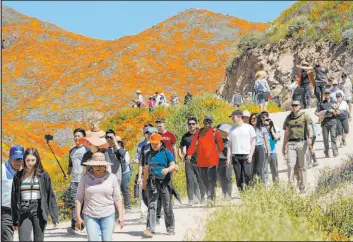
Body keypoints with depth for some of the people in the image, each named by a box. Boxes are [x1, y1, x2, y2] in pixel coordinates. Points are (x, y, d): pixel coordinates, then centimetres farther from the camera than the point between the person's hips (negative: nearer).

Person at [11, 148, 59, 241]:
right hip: (24, 212, 1)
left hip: (39, 211, -1)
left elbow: (50, 195, 3)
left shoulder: (43, 175, 2)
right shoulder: (18, 176, 7)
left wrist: (54, 216, -2)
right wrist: (15, 220, 5)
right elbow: (14, 198, 9)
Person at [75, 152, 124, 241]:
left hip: (108, 215, 0)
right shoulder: (85, 178, 0)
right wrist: (78, 217, -3)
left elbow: (117, 198, 4)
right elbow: (79, 198, 2)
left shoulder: (111, 178, 1)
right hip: (90, 216, 0)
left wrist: (120, 215, -2)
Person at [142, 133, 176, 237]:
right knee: (151, 205, -9)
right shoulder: (149, 154, 13)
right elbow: (146, 169, 21)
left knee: (167, 207, 5)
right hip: (152, 182, 2)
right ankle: (150, 229, -17)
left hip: (164, 182, -2)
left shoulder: (166, 152, 1)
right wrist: (144, 182, 23)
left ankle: (170, 229, 18)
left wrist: (167, 169, -25)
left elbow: (173, 165, -4)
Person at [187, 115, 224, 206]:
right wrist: (189, 154, -10)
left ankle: (210, 198, -16)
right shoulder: (198, 132, 9)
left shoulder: (215, 132, 1)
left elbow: (220, 146, 6)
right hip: (201, 160, 4)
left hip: (212, 160, -4)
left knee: (211, 179, -11)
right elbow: (193, 144, 3)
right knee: (205, 180, 9)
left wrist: (215, 153, 4)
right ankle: (211, 197, 21)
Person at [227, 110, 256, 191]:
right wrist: (228, 157, 7)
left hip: (246, 155, -3)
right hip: (235, 156, 3)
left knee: (248, 174, -14)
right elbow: (229, 145, 15)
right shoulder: (232, 129, 15)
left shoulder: (249, 127, 6)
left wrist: (250, 155, -7)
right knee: (238, 177, 0)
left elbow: (253, 142, 4)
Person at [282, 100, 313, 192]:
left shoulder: (305, 116, 6)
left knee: (302, 166, 1)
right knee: (290, 164, -11)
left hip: (301, 142, -3)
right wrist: (284, 146, 21)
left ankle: (302, 187, 7)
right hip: (291, 143, 3)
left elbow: (309, 129, -3)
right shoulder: (289, 118, 17)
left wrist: (310, 137, -22)